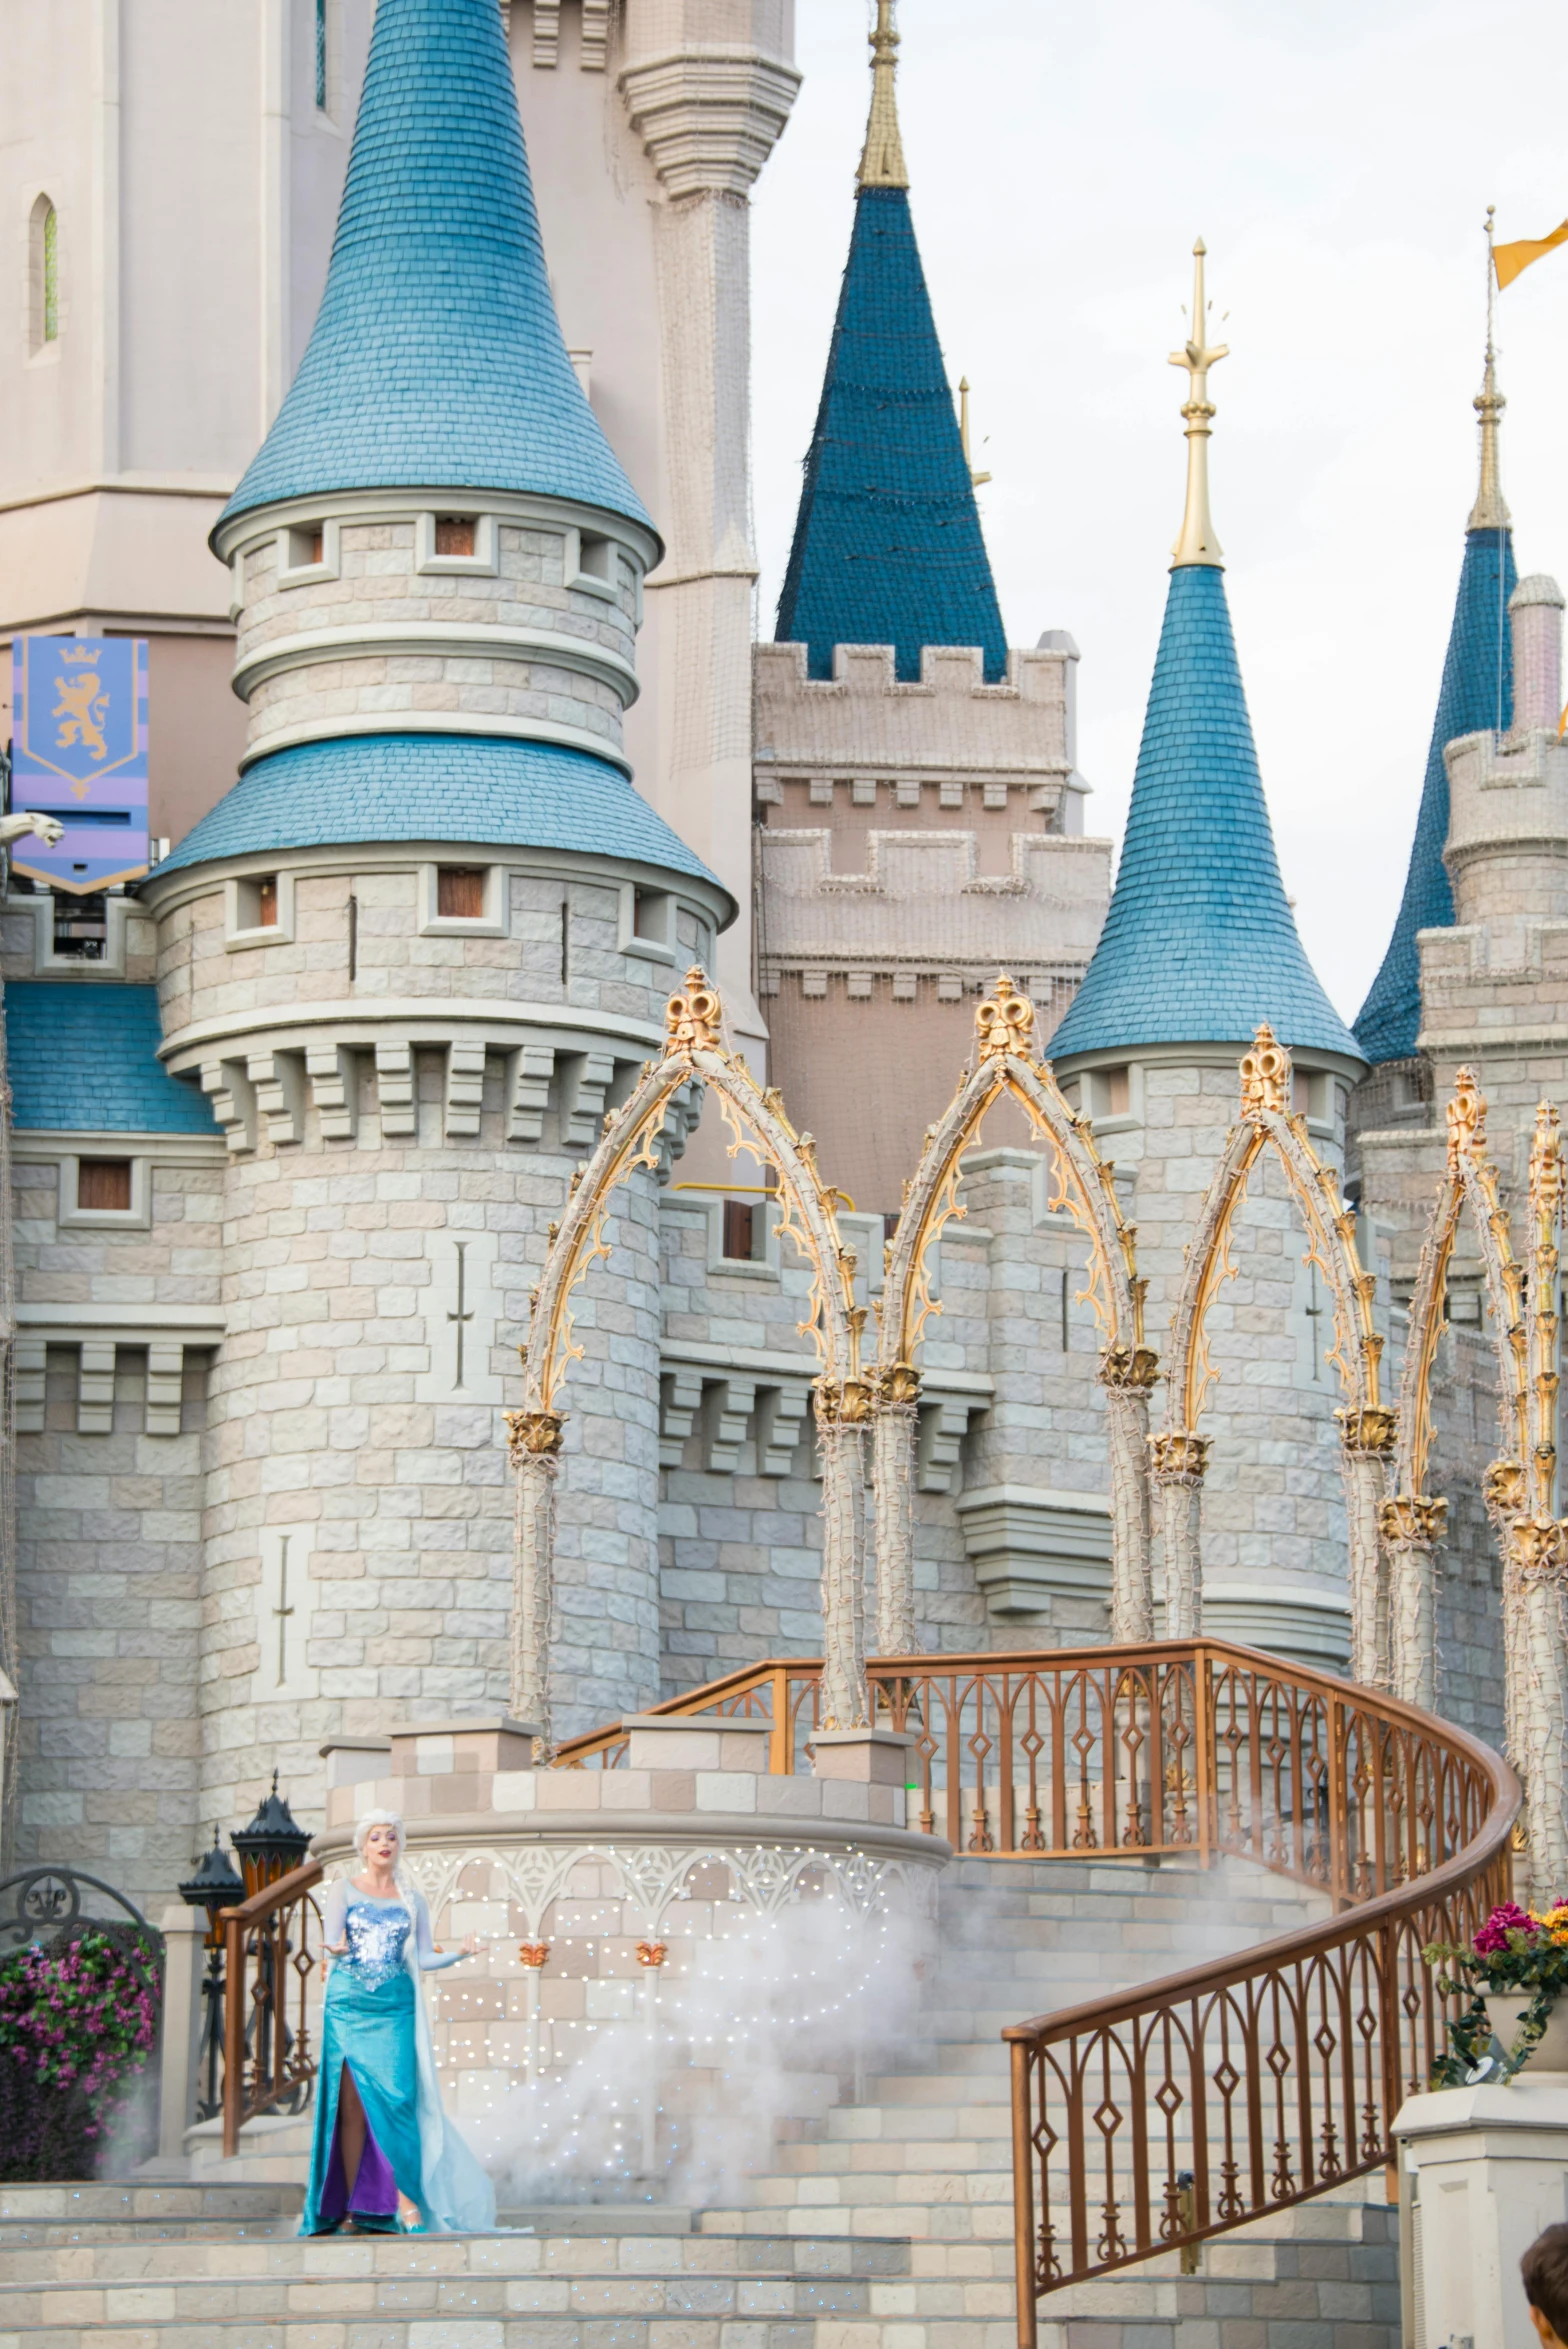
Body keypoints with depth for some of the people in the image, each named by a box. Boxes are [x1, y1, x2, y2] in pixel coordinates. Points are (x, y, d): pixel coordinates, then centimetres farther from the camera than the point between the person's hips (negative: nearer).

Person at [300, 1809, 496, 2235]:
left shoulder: (411, 1900, 14)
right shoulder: (344, 1890, 8)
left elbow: (423, 1958, 10)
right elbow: (331, 1936, -3)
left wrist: (460, 1953, -8)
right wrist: (337, 1948, -26)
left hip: (395, 2007, 2)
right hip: (349, 2005, -2)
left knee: (394, 2100, -10)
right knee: (352, 2102, -8)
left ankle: (379, 2208, -8)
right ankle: (350, 2206, -6)